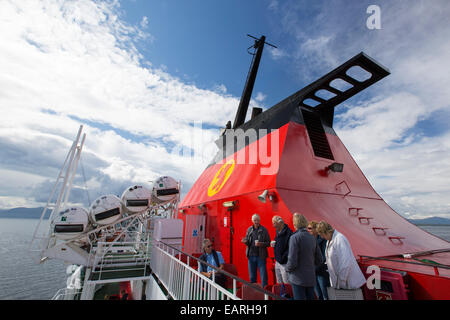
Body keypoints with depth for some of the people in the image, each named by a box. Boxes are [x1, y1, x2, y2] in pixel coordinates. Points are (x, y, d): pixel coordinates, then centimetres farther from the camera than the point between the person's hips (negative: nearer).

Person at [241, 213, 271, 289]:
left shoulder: (264, 230, -5)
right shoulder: (249, 229, 5)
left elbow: (268, 243, -4)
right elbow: (247, 242, 11)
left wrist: (261, 244, -22)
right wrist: (245, 241, -12)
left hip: (261, 256, -3)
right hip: (251, 256, 4)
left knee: (263, 277, 3)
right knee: (252, 277, 16)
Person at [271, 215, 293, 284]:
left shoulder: (288, 232, -19)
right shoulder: (277, 232, 8)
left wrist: (283, 258, -21)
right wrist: (273, 244, 0)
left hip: (284, 263, -8)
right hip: (277, 262, 8)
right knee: (279, 283, 19)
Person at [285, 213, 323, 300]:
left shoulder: (295, 237, -19)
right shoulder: (312, 238, 1)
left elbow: (292, 261, -21)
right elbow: (319, 259, 7)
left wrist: (287, 269, -2)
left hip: (298, 278, -6)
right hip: (311, 278, 6)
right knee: (310, 298, 19)